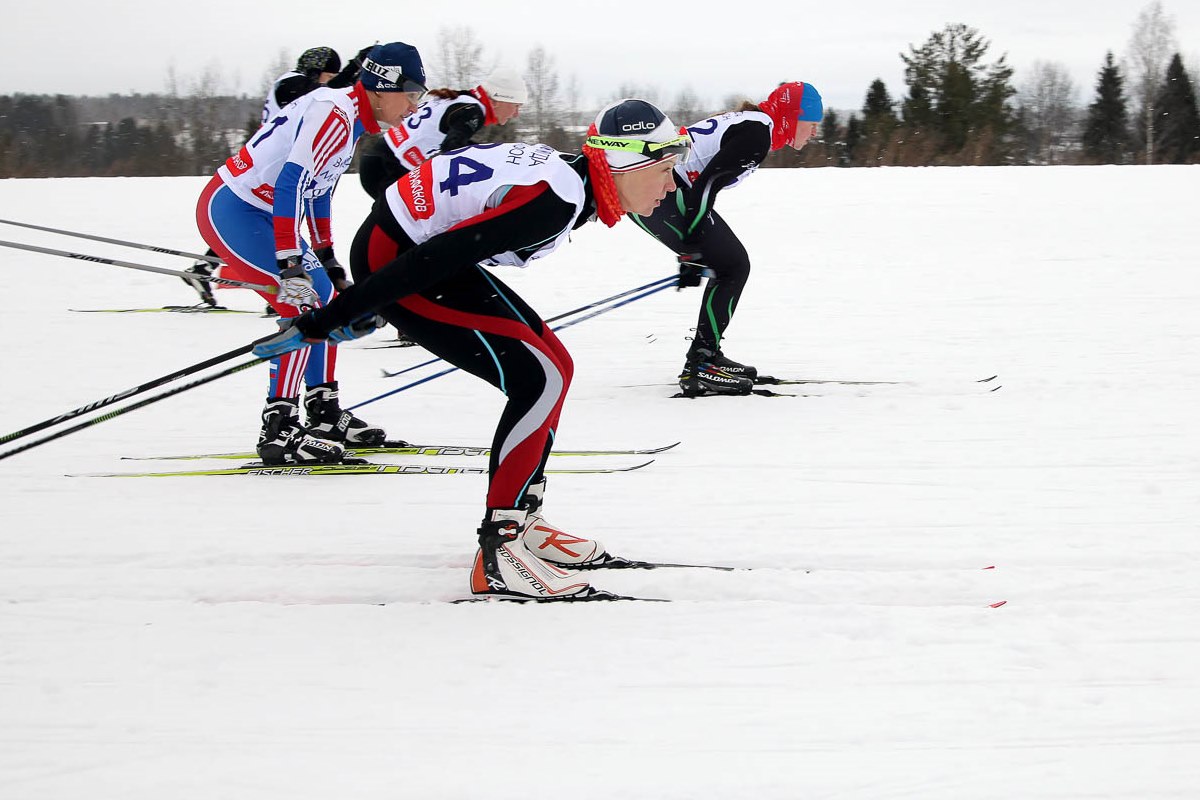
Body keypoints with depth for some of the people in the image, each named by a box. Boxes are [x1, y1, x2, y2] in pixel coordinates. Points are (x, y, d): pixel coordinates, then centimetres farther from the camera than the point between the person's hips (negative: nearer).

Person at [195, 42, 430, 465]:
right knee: (304, 307, -16)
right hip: (230, 210, -11)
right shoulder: (334, 115, -21)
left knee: (325, 296, 15)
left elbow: (317, 186, 22)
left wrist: (325, 256, 26)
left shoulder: (350, 116, 11)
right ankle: (279, 430, -16)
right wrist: (290, 264, -33)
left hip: (257, 212, 11)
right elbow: (291, 183, -30)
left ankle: (324, 413, 22)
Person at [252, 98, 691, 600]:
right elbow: (434, 259, -26)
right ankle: (500, 552, -12)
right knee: (539, 380, -14)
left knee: (553, 366, 12)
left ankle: (521, 521, 22)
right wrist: (333, 318, -23)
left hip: (415, 245, 10)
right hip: (392, 259, -10)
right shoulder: (555, 201, -25)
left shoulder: (567, 174, 5)